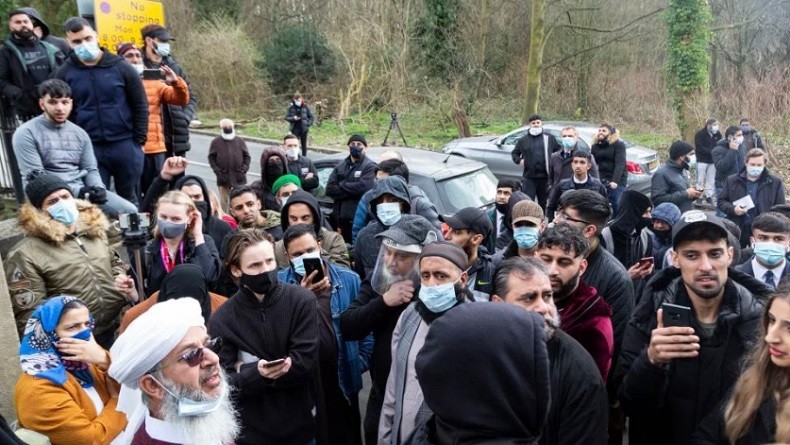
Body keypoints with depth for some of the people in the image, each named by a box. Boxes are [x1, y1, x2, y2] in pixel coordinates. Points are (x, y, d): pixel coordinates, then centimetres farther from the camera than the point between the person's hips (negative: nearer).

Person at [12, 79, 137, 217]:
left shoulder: (80, 133, 15)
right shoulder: (26, 133, -2)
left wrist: (98, 188, -10)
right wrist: (77, 191, -19)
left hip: (84, 192, 6)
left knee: (131, 212, -9)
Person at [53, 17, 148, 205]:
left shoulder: (120, 67, -1)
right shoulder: (64, 74, 2)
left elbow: (140, 105, 2)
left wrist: (139, 141, -3)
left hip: (125, 144, -1)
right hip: (88, 148, 1)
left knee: (129, 200, 11)